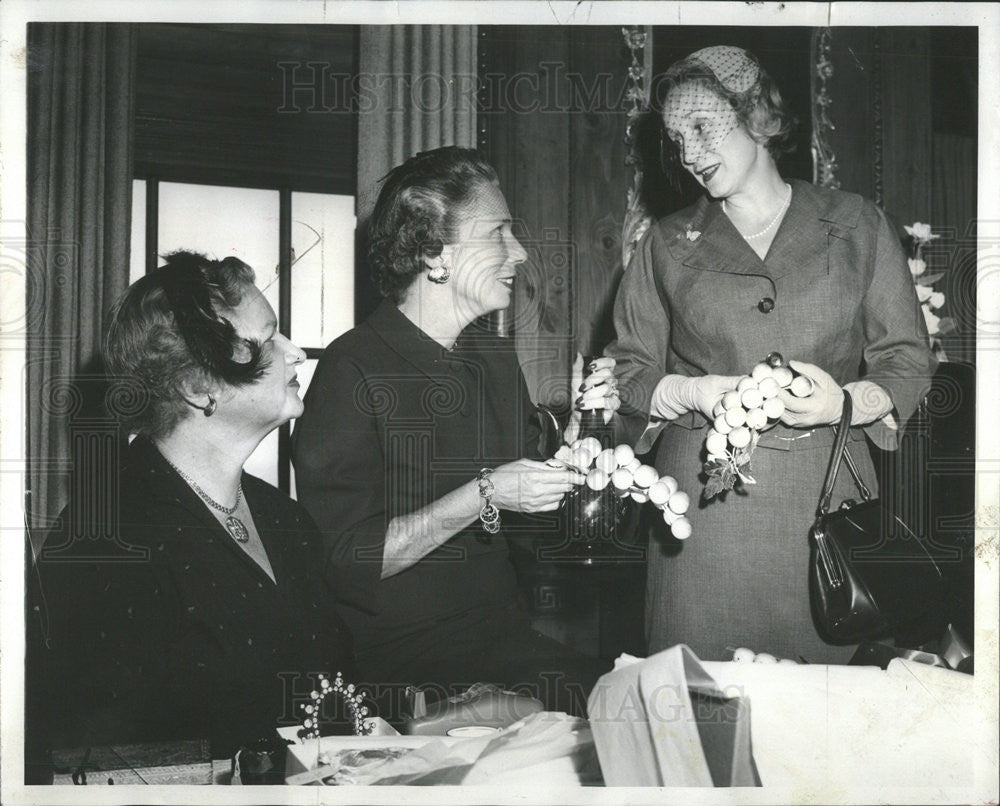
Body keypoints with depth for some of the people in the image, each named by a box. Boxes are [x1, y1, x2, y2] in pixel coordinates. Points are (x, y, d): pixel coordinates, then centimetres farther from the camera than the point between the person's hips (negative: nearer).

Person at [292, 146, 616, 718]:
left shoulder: (496, 359, 11)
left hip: (505, 637, 7)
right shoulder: (354, 369, -12)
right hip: (395, 657, -7)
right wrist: (484, 497, -21)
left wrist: (580, 429, 4)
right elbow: (344, 560, -18)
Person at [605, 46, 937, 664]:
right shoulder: (668, 246, 11)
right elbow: (628, 374, 9)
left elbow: (909, 360, 7)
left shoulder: (858, 227, 7)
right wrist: (693, 392, -10)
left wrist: (848, 401, -12)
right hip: (704, 492, 1)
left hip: (823, 496, 0)